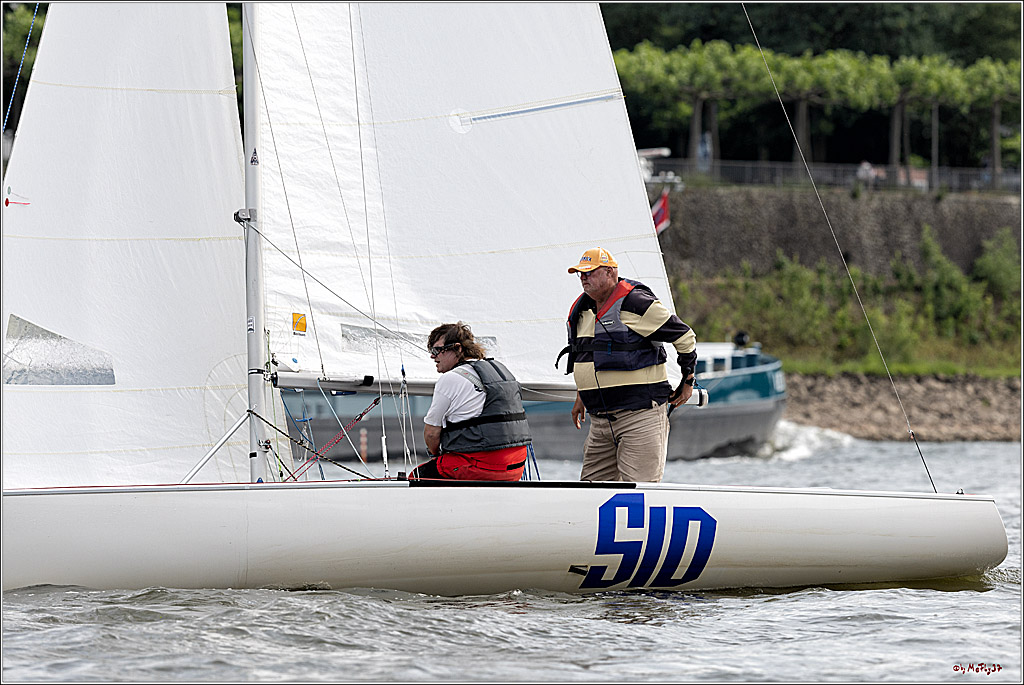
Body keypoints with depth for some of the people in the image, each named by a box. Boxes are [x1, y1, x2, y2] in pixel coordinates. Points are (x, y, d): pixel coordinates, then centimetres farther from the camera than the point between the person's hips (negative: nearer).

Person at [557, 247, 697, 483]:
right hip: (601, 418, 8)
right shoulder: (581, 311, 14)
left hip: (640, 413, -8)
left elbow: (685, 337, -7)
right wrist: (581, 396, 33)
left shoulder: (635, 304, -11)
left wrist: (687, 381, 1)